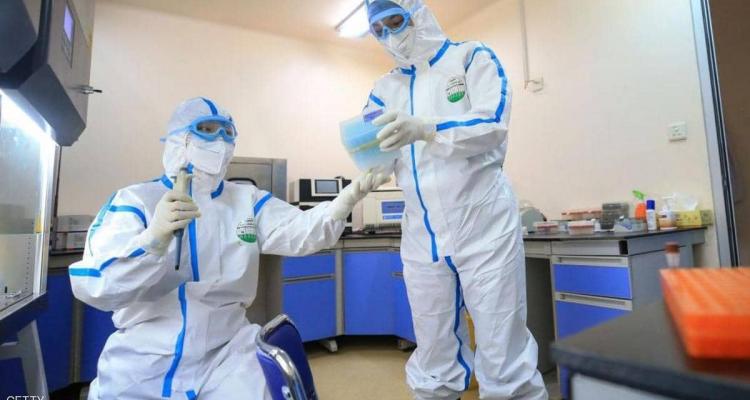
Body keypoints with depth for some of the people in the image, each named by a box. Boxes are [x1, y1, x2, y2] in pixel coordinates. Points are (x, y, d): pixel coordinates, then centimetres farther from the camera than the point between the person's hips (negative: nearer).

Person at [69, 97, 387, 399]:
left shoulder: (246, 200, 6)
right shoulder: (134, 199, -4)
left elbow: (300, 230, -9)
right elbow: (93, 287, -15)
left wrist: (350, 195, -26)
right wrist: (155, 236, -32)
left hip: (225, 354, 2)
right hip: (141, 362, -1)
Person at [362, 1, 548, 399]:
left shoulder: (472, 57, 4)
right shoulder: (384, 89, 15)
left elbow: (494, 126, -12)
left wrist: (425, 130, -28)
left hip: (483, 226, -3)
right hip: (421, 236, 4)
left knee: (503, 358, 4)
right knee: (432, 361, 11)